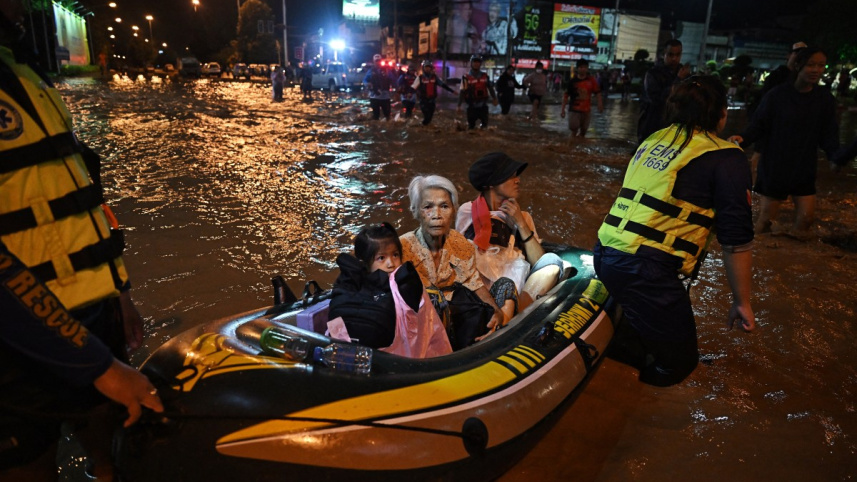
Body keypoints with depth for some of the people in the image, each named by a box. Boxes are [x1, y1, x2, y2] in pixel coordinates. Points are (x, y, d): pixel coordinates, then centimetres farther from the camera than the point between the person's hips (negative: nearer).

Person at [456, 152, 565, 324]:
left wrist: (520, 224, -2)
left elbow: (541, 263, 7)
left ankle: (506, 320, -39)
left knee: (552, 260, -23)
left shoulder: (522, 217, 20)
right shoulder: (468, 212, 11)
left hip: (519, 293, 3)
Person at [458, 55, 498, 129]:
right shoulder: (466, 77, -6)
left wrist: (494, 98, 16)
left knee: (484, 124, 6)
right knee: (471, 125, 4)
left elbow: (490, 87, 17)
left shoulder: (485, 76, 6)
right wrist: (459, 105, -12)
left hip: (483, 105, 3)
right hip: (472, 105, -3)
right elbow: (462, 92, -9)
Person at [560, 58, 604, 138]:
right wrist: (563, 109, -6)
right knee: (574, 130, -2)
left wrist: (600, 104, -9)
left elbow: (597, 93, 4)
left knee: (583, 131, 13)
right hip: (574, 110, -2)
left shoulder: (591, 80, 0)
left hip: (587, 110, 2)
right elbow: (566, 96, -3)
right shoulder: (572, 81, -5)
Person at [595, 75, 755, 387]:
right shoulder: (727, 159, -3)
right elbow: (736, 240, -4)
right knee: (677, 364, 9)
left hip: (605, 253, 8)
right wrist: (741, 302, 6)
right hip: (645, 268, -8)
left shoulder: (654, 139, 16)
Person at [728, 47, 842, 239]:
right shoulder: (777, 95, -10)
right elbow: (758, 125, -9)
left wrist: (837, 156, -14)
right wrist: (743, 138, -29)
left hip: (804, 170, 4)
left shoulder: (825, 99, 1)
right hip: (774, 167, -3)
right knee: (766, 217, 3)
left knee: (806, 217, 2)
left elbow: (828, 136, 3)